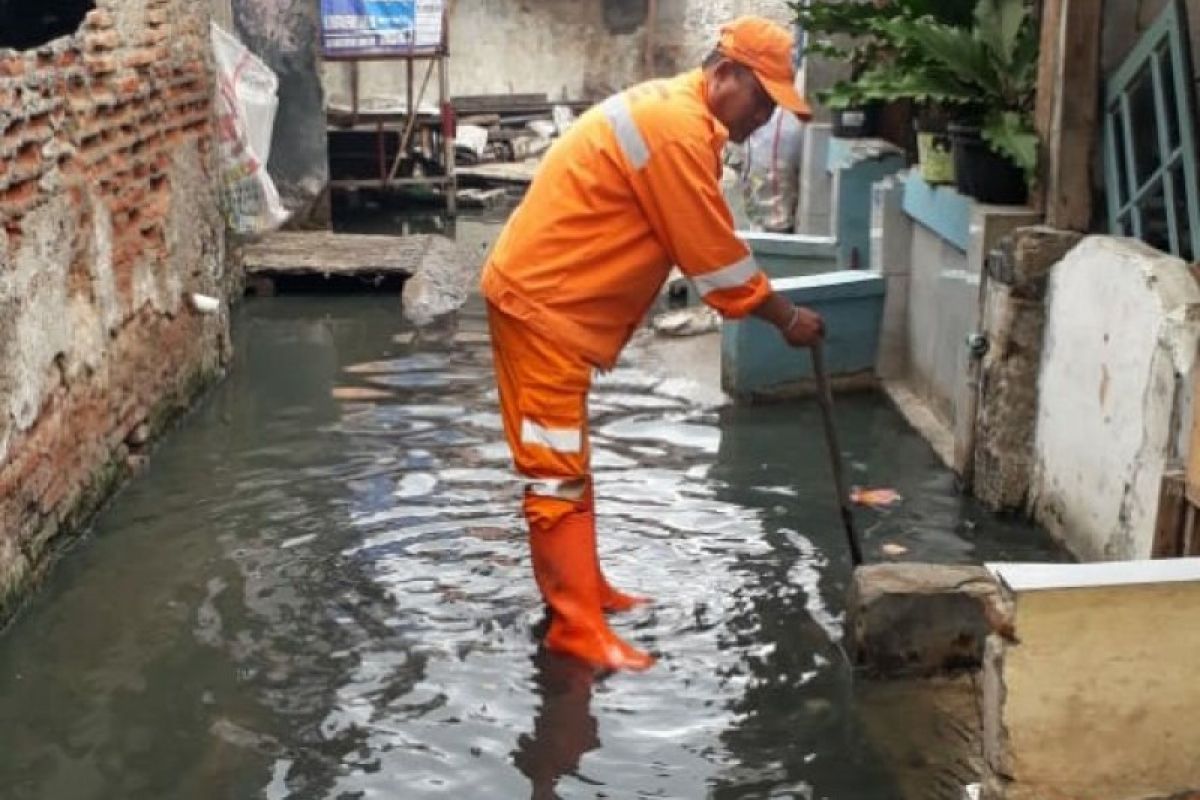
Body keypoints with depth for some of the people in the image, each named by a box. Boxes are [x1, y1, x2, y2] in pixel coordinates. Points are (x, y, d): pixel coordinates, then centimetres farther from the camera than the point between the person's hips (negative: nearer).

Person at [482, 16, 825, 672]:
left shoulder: (672, 113, 14)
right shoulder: (678, 128, -20)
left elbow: (702, 244, 17)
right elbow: (714, 253, -16)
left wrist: (770, 307, 12)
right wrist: (786, 318, -4)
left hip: (547, 296, 11)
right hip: (540, 303, -11)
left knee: (565, 461, 17)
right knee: (557, 469, -6)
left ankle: (578, 590, 28)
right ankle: (578, 626, 0)